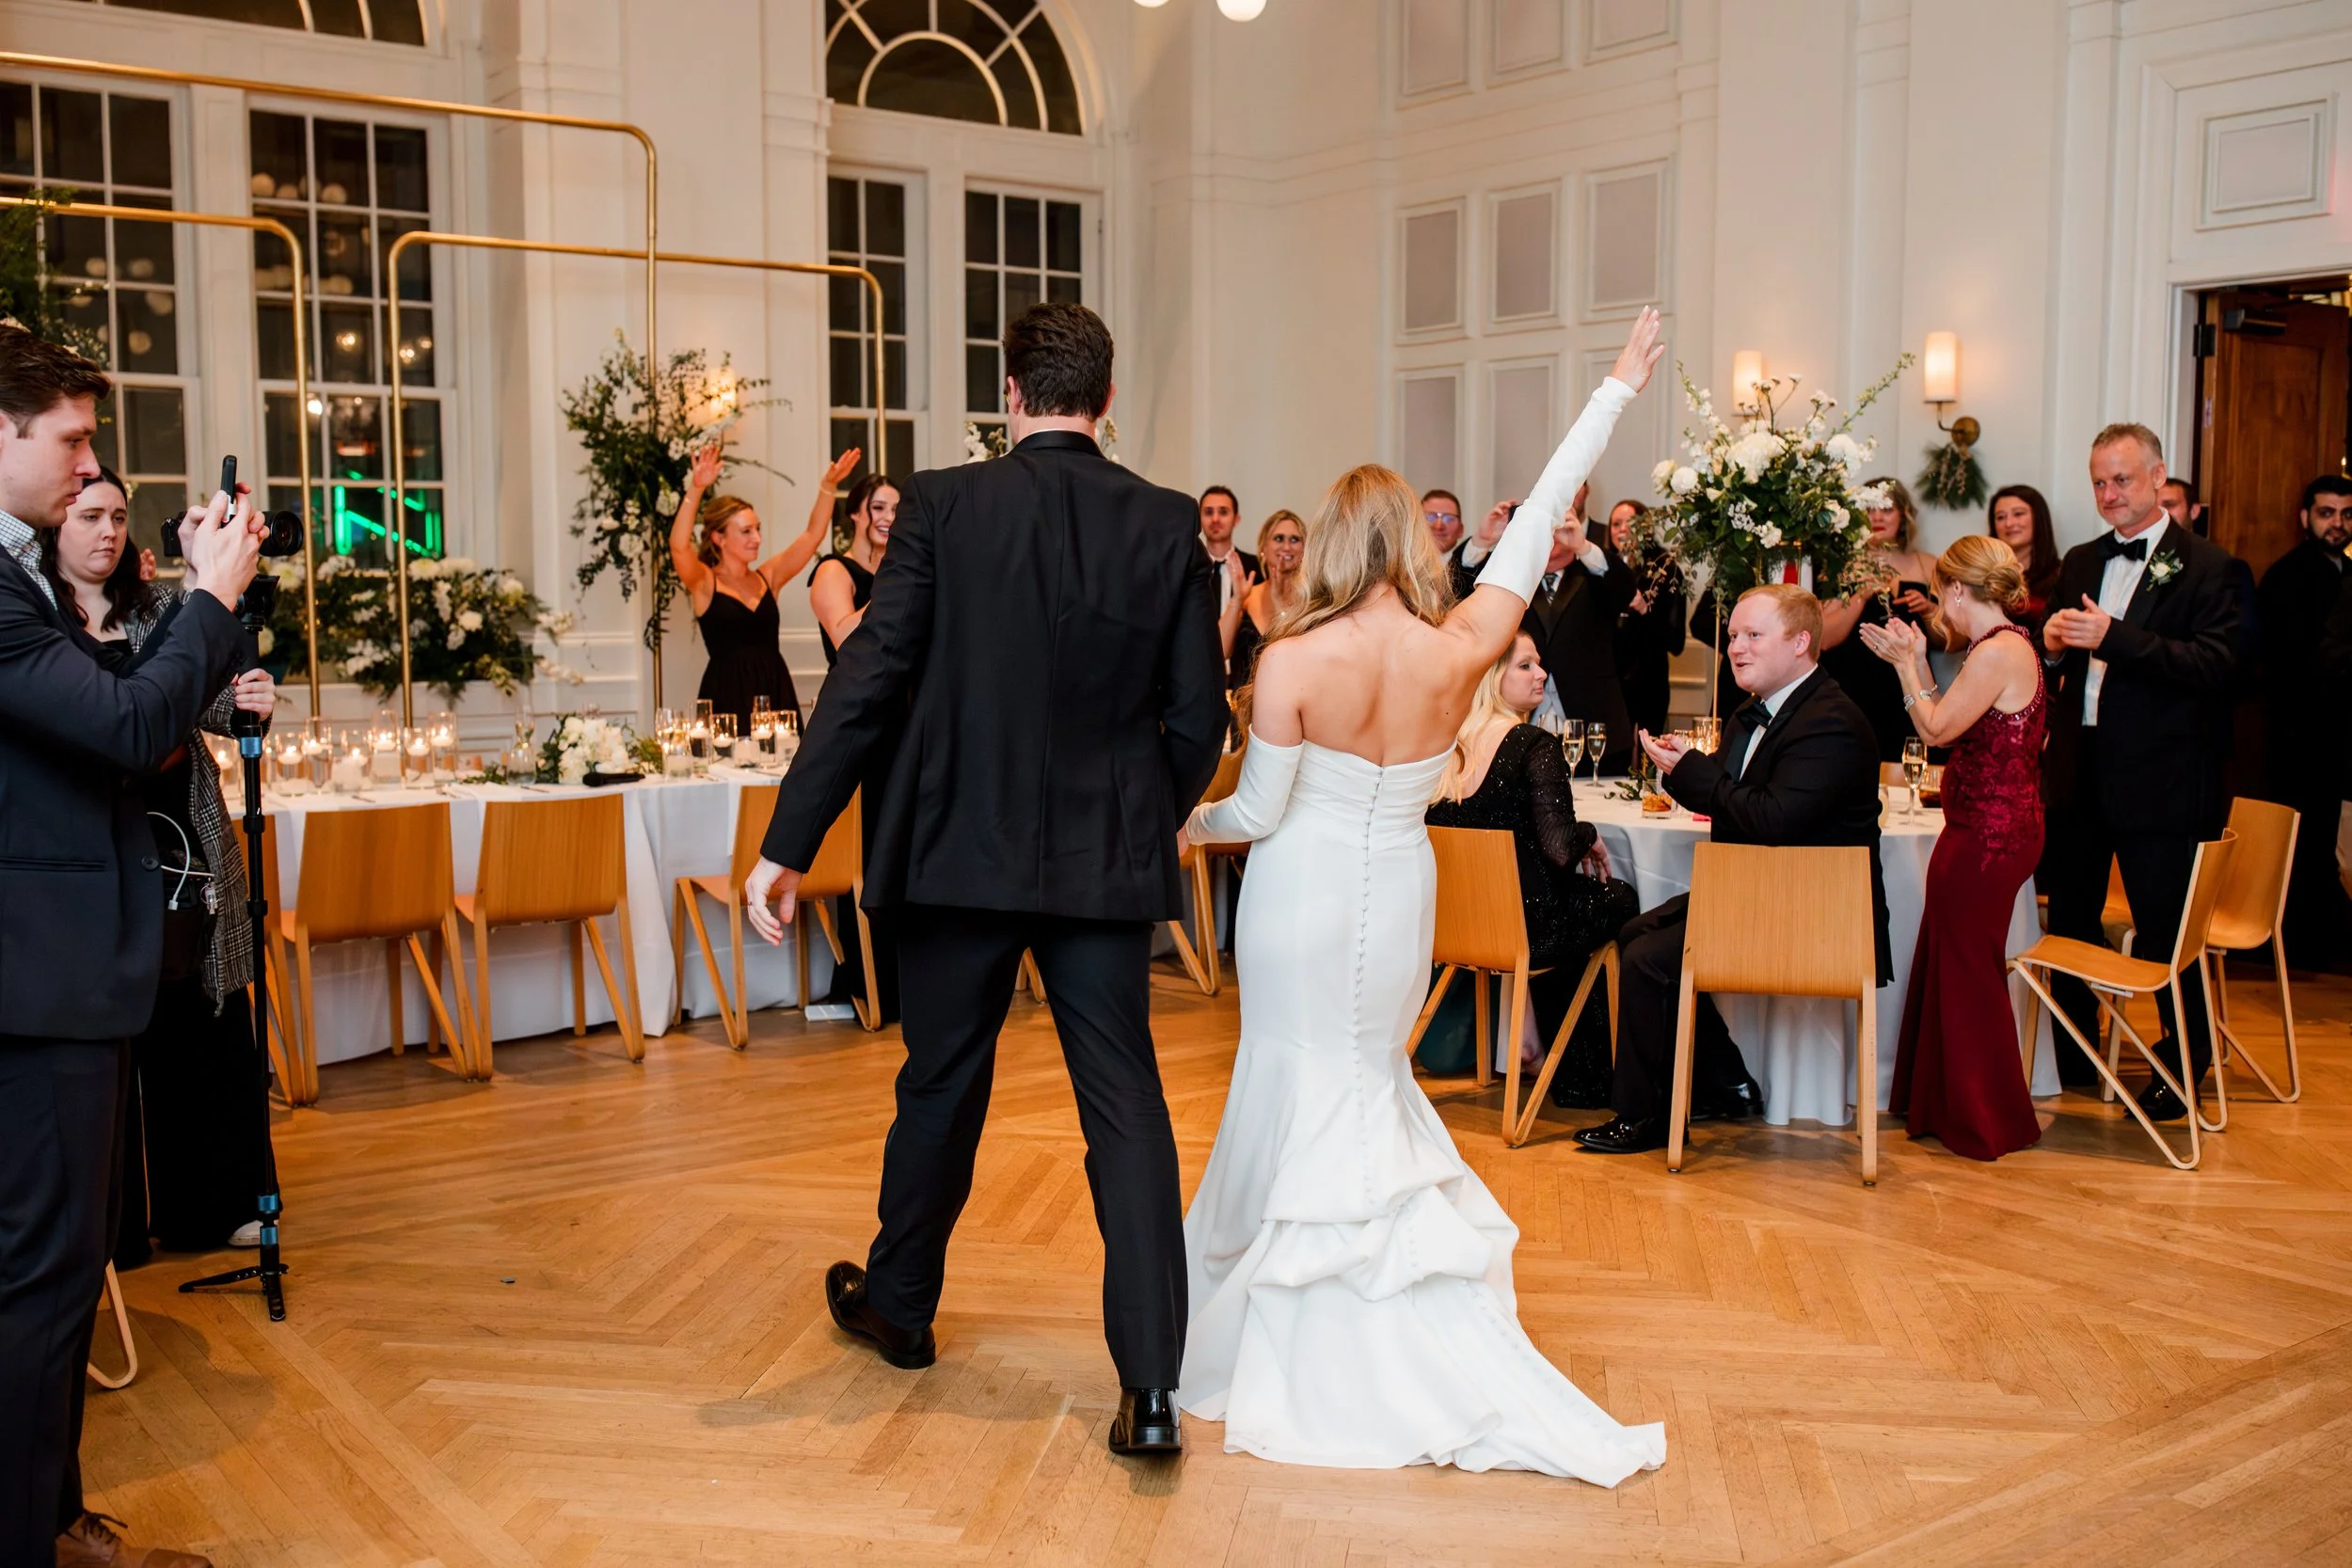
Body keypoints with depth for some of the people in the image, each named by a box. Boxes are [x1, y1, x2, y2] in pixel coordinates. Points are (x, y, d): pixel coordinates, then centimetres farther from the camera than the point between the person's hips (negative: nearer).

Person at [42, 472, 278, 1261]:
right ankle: (115, 1221, 16)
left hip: (185, 851, 3)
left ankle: (210, 1206, 20)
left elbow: (214, 700, 0)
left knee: (208, 1031, 7)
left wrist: (250, 699, -23)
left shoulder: (164, 608, 10)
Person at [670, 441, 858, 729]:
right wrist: (696, 489, -28)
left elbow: (813, 535, 9)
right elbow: (679, 547, -18)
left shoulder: (767, 577, 12)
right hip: (728, 694, -4)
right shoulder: (705, 583, 0)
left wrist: (828, 485, -2)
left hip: (775, 691, 4)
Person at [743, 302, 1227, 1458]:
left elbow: (868, 682, -12)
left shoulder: (943, 506, -7)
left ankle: (898, 1306, 37)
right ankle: (1150, 1384, 0)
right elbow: (1198, 716, -1)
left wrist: (787, 845, -10)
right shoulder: (1171, 527, -3)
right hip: (1109, 863, 1)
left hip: (960, 851, 0)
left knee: (939, 1087, 17)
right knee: (1124, 1104, 4)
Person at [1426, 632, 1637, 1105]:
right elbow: (1560, 848, -23)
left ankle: (1572, 1077, 38)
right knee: (1619, 898, 21)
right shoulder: (1533, 746, -16)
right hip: (1526, 928, -6)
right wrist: (1589, 836, -1)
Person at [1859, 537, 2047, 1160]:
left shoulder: (1998, 653, -20)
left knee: (1968, 972, 2)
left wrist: (1906, 663, -7)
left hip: (1987, 837, -10)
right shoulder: (2008, 646, 12)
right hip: (1993, 827, 10)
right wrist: (1915, 661, 11)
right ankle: (1947, 1105, 31)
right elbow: (1951, 722, 11)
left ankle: (1986, 1124, 15)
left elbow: (1938, 728, -18)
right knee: (1954, 964, 18)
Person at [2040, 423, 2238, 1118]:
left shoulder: (2205, 566, -7)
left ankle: (2183, 1066, 21)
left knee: (2166, 930, 4)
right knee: (2070, 921, 14)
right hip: (2078, 769, 6)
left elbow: (2214, 665, -19)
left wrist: (2112, 636, -25)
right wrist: (2051, 643, -6)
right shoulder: (2080, 563, 13)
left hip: (2158, 776, -6)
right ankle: (2072, 1053, 30)